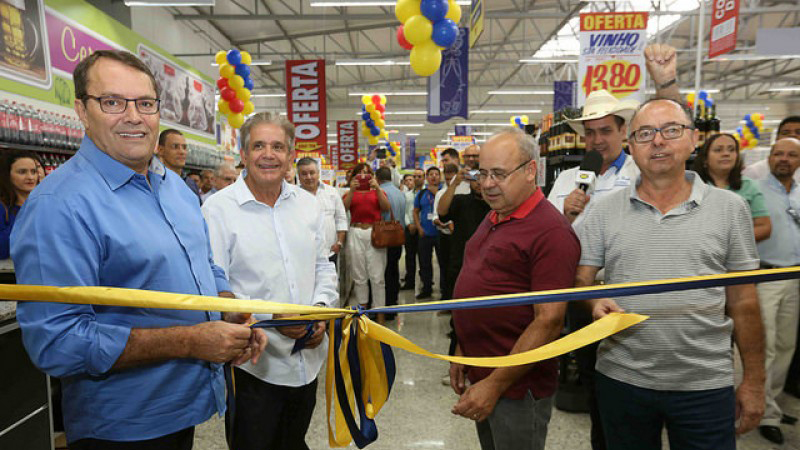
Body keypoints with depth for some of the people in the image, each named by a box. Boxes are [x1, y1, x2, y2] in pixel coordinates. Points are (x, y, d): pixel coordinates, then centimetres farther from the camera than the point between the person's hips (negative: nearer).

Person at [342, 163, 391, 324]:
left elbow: (386, 207, -4)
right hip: (355, 234, 1)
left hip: (375, 234, -1)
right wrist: (352, 190, -14)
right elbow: (343, 208, -5)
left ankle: (380, 313, 1)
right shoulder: (350, 193, 13)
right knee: (359, 276, 6)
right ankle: (362, 309, 19)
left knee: (377, 277, -5)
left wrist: (377, 188, -13)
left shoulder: (378, 191, 12)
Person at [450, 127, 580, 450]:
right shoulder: (493, 219, 7)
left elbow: (549, 321, -22)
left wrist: (495, 385, -18)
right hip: (480, 375, 8)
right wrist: (461, 350, 12)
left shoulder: (550, 230, -19)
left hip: (517, 387, -7)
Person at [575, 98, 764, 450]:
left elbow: (743, 301, 3)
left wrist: (754, 380, 5)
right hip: (621, 378, 1)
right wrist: (596, 303, -19)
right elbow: (581, 279, 2)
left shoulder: (730, 208, 1)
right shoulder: (603, 210, 0)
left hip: (706, 384, 0)